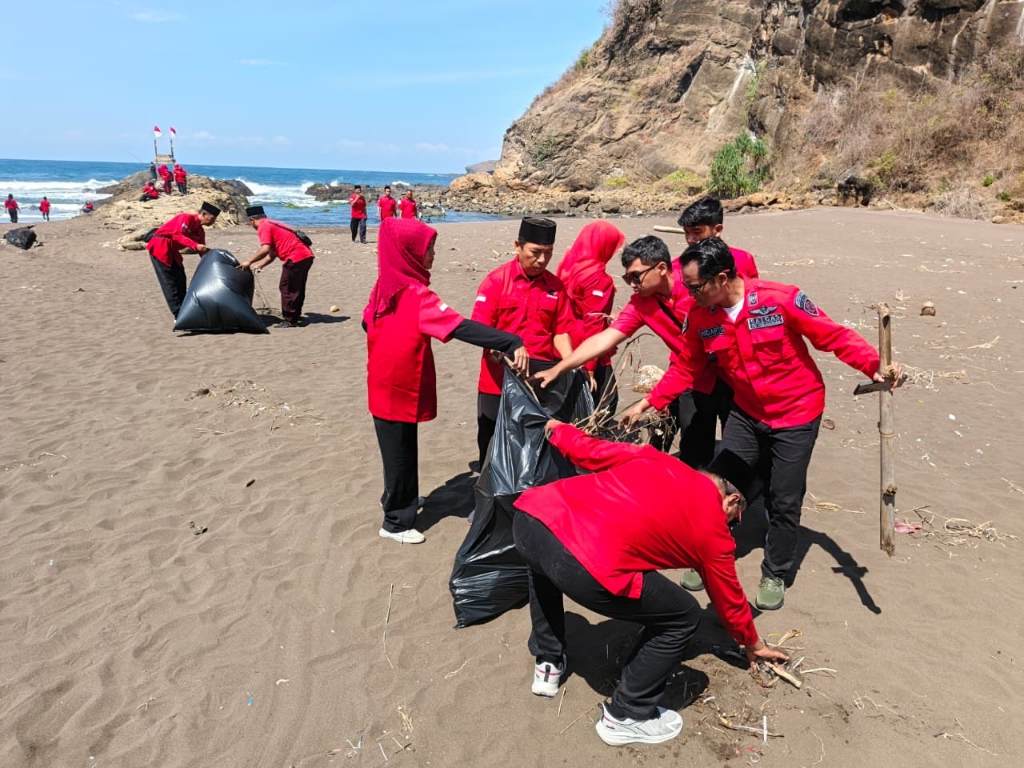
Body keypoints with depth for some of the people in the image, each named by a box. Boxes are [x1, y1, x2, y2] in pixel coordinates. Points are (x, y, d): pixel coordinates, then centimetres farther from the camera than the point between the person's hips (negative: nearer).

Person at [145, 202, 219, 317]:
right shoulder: (187, 218, -18)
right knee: (169, 282, -9)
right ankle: (179, 315, -10)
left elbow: (202, 251, 8)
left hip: (172, 251, 9)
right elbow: (178, 235, -31)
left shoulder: (200, 231, 8)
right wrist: (195, 246, -41)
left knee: (180, 279, 8)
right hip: (159, 247, -9)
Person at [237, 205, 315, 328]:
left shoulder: (264, 227, -5)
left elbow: (265, 249, -18)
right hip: (307, 255, 9)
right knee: (297, 288, 18)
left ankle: (290, 320, 4)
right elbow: (272, 253, 27)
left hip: (296, 258, -9)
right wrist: (258, 265, 25)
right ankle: (296, 317, 27)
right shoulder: (273, 224, 25)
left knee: (287, 288, 0)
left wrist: (249, 262, -9)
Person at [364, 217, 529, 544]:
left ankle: (397, 499, 41)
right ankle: (396, 523, 20)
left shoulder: (384, 284, 2)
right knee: (400, 452, 6)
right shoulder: (417, 294, -23)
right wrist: (512, 343, -38)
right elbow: (461, 328, -33)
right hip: (401, 390, -8)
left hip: (385, 384, 8)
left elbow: (368, 322, 15)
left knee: (399, 449, 23)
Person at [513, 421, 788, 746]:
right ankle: (625, 718, 27)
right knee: (684, 617, 18)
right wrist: (753, 644, 53)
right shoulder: (714, 530, 19)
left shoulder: (654, 459, 27)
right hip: (586, 567, -6)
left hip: (529, 516, 7)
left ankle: (547, 665, 46)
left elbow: (587, 450, 28)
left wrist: (559, 430, 50)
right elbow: (729, 601, 33)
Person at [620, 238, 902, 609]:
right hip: (746, 414, 4)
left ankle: (775, 575, 26)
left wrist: (874, 366, -30)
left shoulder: (782, 299, -24)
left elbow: (834, 336, -18)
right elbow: (683, 368, 0)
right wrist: (647, 403, -6)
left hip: (796, 415, -4)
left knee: (784, 502, 4)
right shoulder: (701, 317, -9)